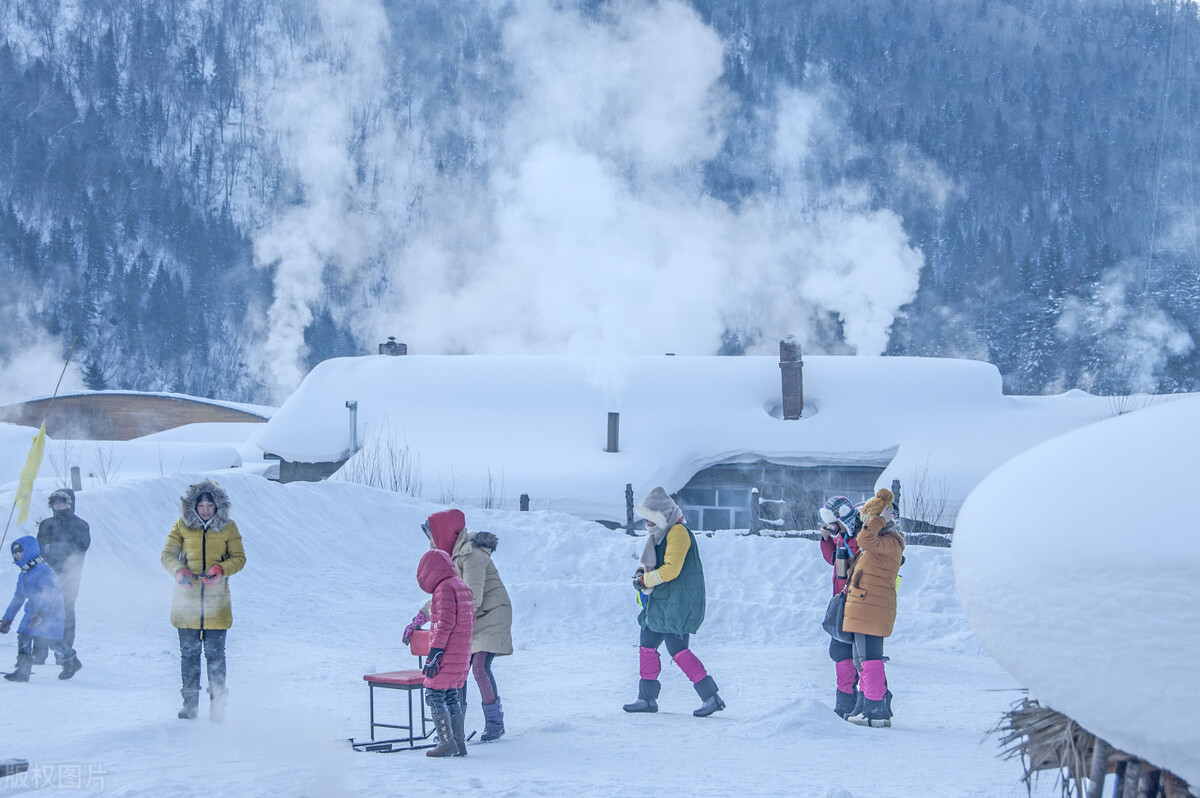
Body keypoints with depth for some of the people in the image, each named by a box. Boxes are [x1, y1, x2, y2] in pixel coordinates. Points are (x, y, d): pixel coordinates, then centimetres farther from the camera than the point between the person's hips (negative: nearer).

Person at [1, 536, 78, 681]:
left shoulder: (43, 570, -16)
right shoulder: (23, 576, 14)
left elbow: (49, 594, -26)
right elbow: (18, 598, 22)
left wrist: (40, 613, -37)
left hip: (50, 611, -8)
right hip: (33, 610, 8)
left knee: (52, 641, -7)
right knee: (23, 636, -8)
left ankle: (71, 662, 18)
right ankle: (22, 671, -10)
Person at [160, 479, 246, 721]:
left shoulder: (228, 527, 4)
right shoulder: (183, 526, 4)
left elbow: (239, 558, 4)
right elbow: (167, 554, 6)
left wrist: (220, 569, -15)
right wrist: (179, 571, -15)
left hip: (216, 601, -1)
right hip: (187, 599, 1)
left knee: (215, 653, -2)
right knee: (189, 653, 4)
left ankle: (218, 704, 6)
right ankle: (190, 703, 12)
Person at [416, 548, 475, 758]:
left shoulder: (444, 588, -12)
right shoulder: (462, 586, 16)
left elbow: (445, 623, -20)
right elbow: (471, 620, 20)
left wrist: (434, 652, -21)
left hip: (447, 653, -9)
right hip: (463, 652, 9)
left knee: (434, 694, -5)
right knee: (451, 697, 14)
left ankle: (447, 742, -9)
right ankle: (459, 743, 13)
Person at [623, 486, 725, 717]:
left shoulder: (678, 533, -14)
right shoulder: (660, 535, 18)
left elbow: (671, 569, -22)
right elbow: (655, 564, 26)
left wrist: (645, 580, -12)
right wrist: (642, 572, 4)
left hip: (677, 603, -11)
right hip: (660, 604, 11)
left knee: (677, 649, -14)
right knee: (647, 646, 11)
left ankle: (712, 698, -12)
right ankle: (647, 698, 19)